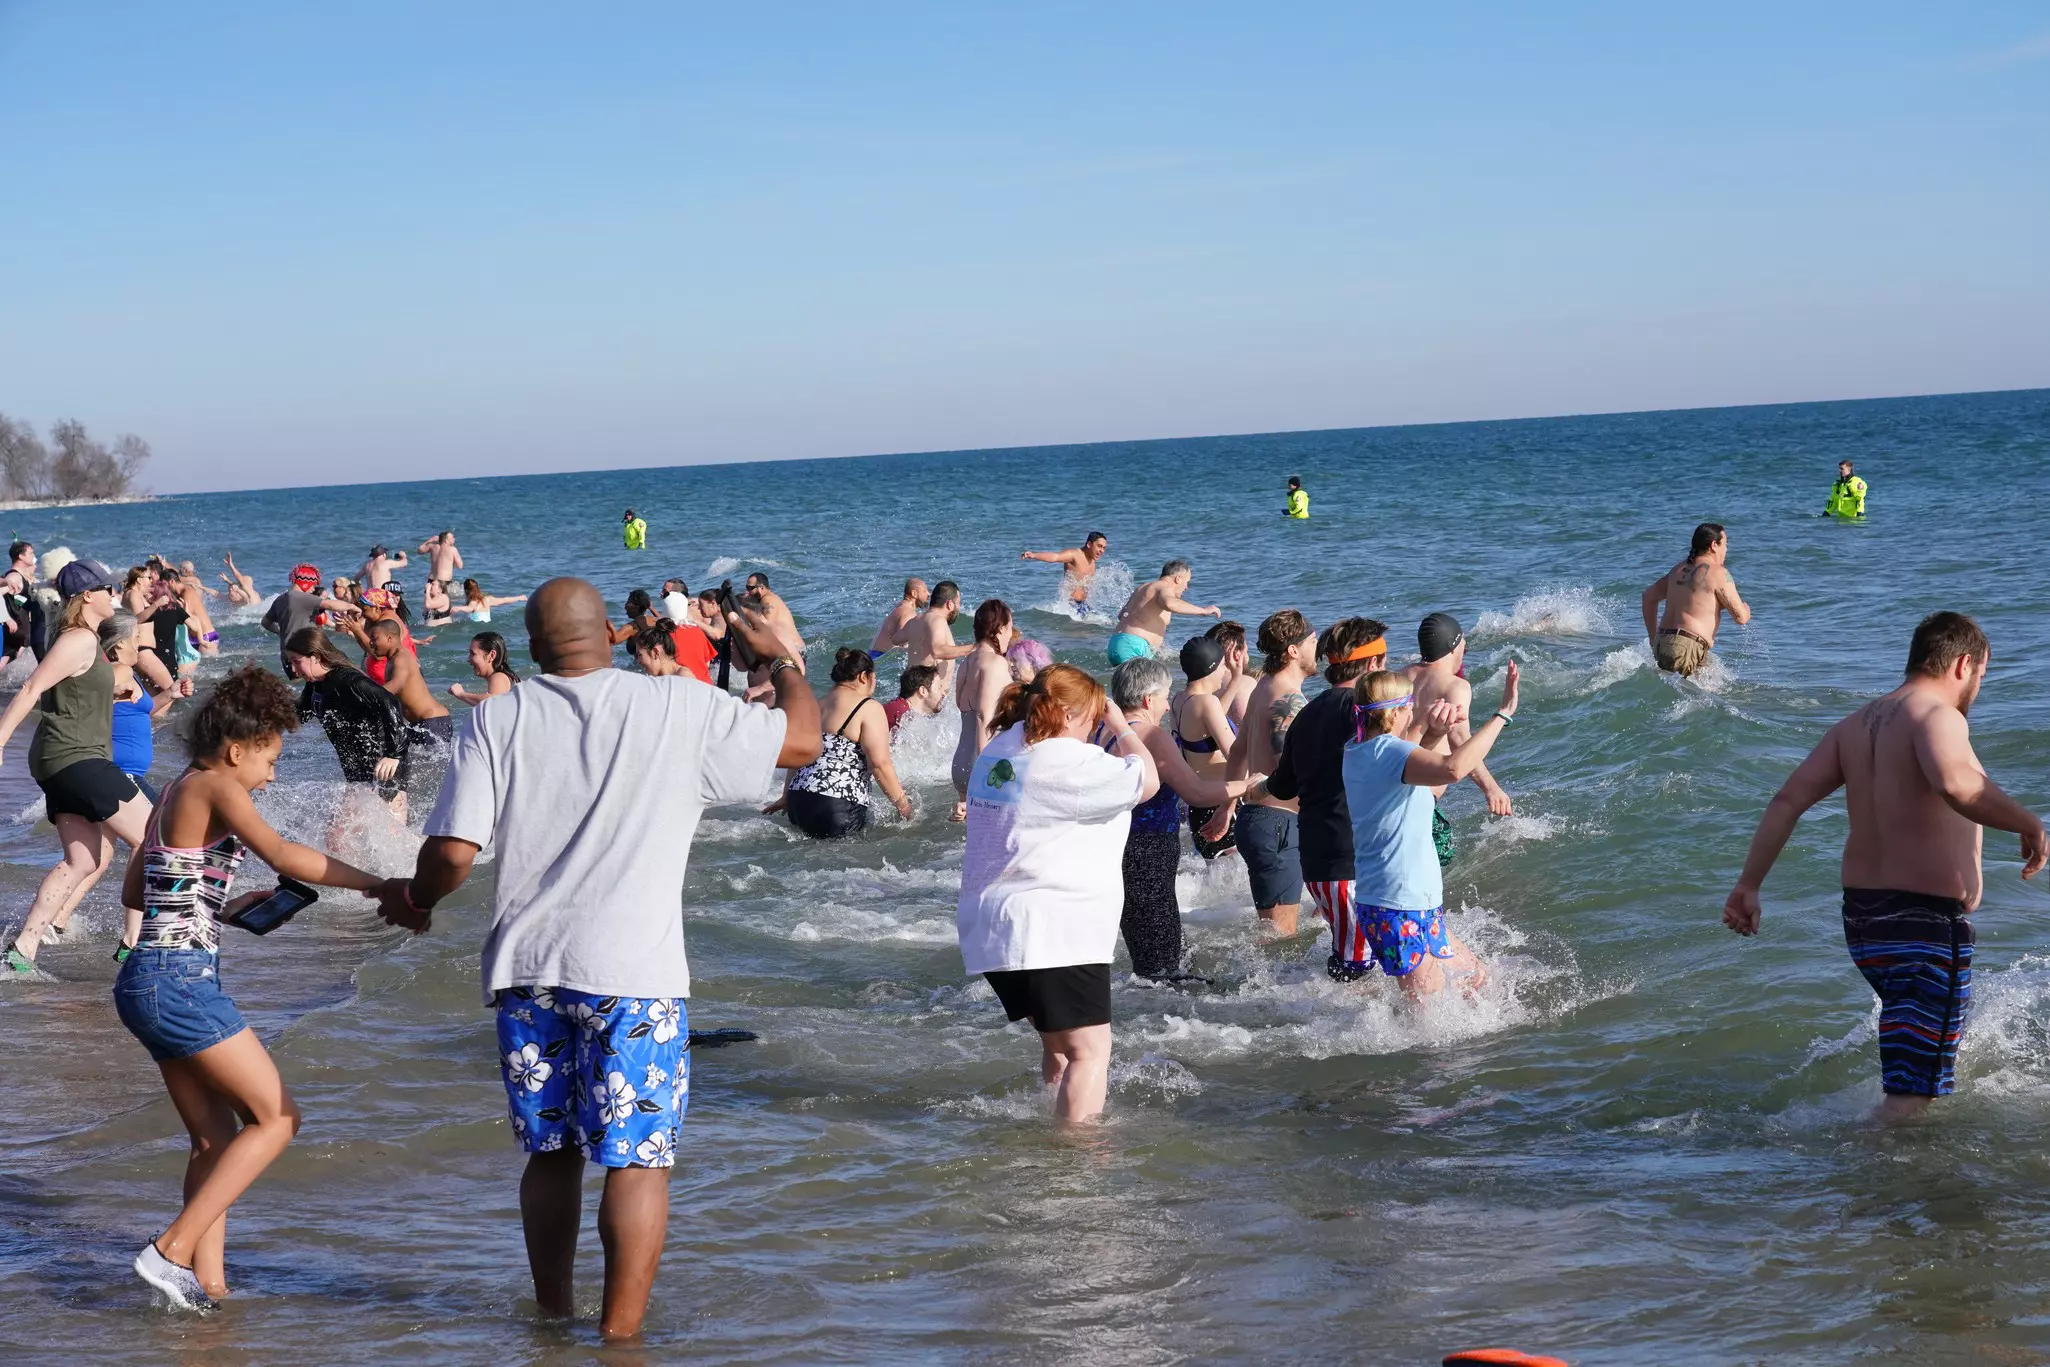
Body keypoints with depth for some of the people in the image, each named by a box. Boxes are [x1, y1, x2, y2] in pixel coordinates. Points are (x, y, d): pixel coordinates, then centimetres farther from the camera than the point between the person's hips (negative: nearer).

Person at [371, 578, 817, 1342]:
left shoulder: (498, 720, 2)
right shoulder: (681, 710, -3)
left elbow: (454, 853, -4)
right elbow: (802, 741, 6)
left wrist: (415, 900, 17)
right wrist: (783, 658, 24)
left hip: (525, 967, 4)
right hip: (632, 975, -3)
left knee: (551, 1152, 18)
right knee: (638, 1161, 0)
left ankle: (552, 1319, 28)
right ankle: (619, 1335, -3)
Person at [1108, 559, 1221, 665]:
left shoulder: (1143, 588, 25)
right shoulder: (1165, 588, -4)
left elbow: (1121, 615, 36)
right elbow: (1169, 603, -30)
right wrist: (1203, 611, -21)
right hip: (1133, 647, -10)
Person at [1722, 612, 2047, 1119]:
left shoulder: (1856, 725, 11)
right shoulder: (1936, 716, -14)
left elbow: (1788, 799, 5)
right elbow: (1956, 784, -35)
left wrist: (1749, 885, 6)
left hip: (1862, 914, 9)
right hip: (1928, 921, -9)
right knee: (1910, 1101, -5)